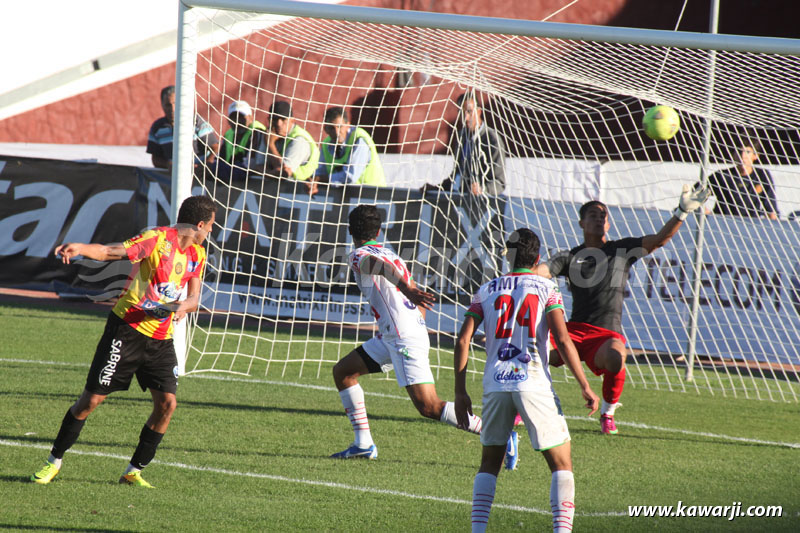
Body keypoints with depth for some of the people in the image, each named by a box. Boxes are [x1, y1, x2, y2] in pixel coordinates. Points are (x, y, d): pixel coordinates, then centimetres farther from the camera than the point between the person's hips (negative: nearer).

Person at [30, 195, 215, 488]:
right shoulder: (157, 239, -14)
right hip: (127, 329, -6)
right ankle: (54, 461, 13)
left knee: (167, 403, -7)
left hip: (161, 337, 6)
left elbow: (194, 297, 8)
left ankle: (134, 471, 8)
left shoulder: (197, 255, 8)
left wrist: (184, 306, -17)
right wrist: (80, 248, -41)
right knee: (92, 398, -3)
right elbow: (112, 251, -22)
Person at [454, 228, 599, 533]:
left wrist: (460, 393, 10)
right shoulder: (547, 289, 3)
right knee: (561, 464, 5)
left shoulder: (486, 291, 12)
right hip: (534, 383, -3)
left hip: (495, 384, 3)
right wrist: (585, 387, -3)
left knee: (490, 463, 17)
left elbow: (462, 341, 5)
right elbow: (563, 341, -7)